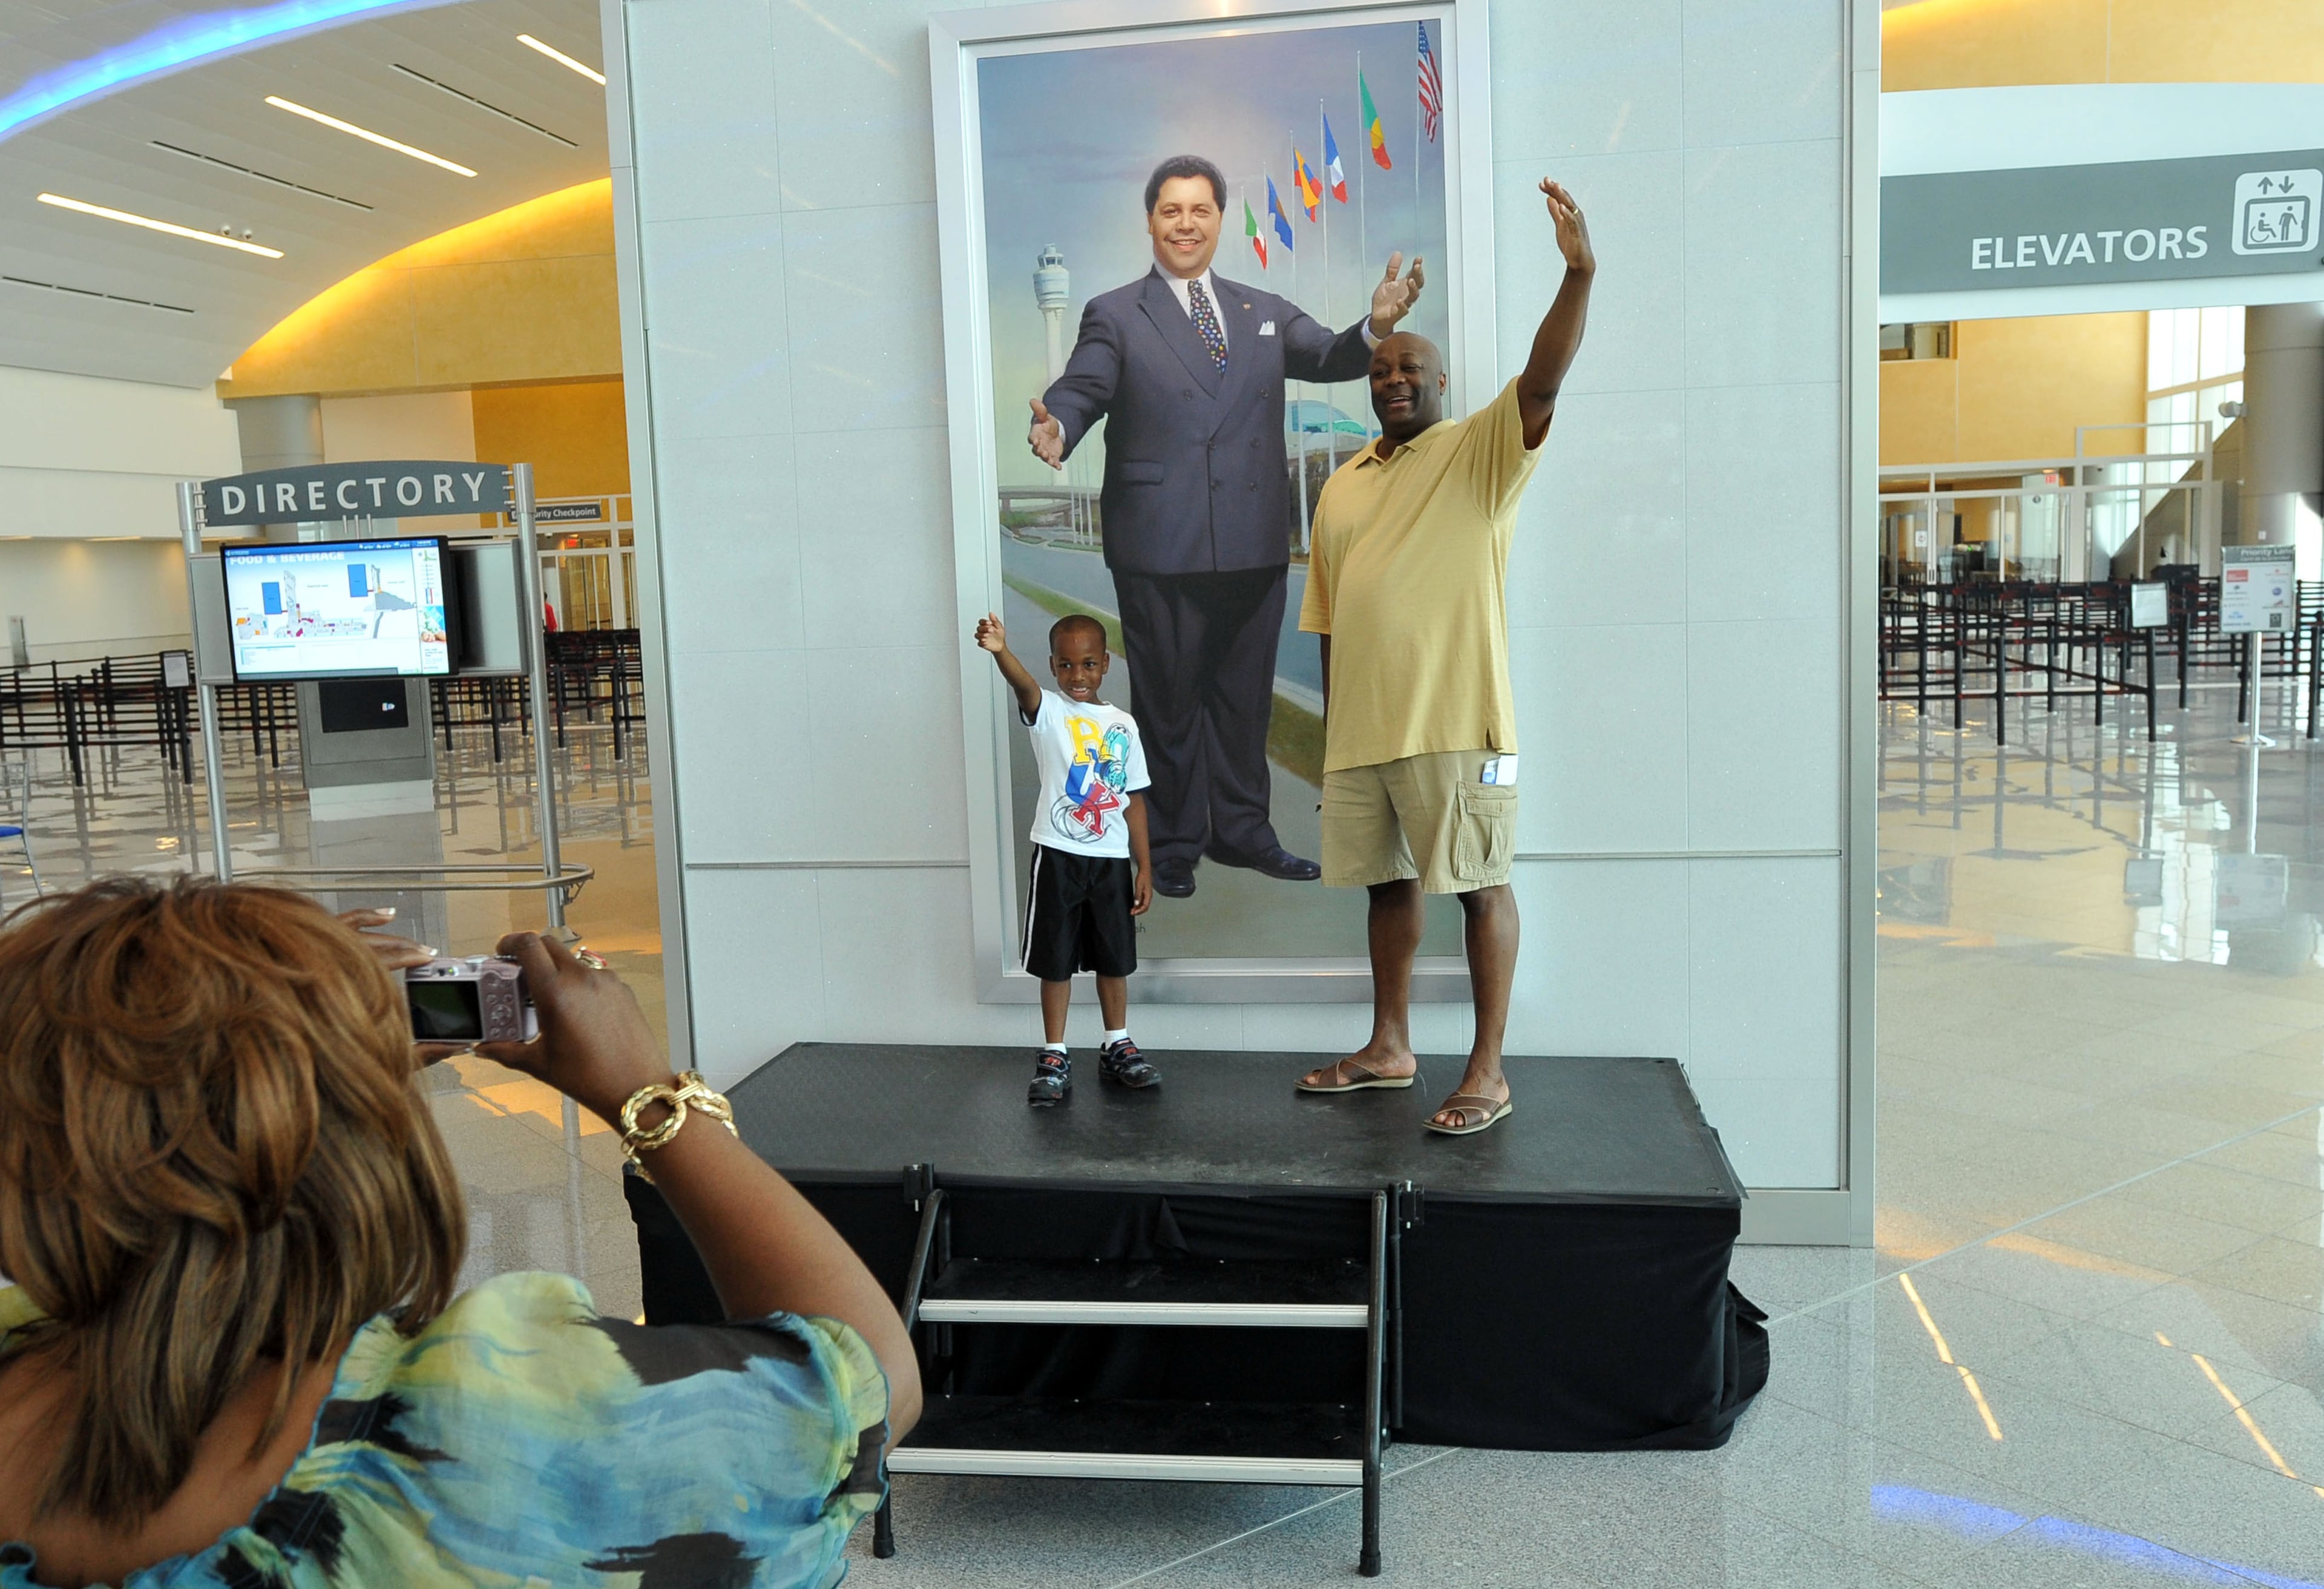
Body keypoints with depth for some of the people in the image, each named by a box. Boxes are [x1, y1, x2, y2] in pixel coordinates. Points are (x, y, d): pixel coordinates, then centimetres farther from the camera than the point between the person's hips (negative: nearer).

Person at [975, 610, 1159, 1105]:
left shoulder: (1123, 725, 6)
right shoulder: (1048, 712, -4)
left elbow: (1134, 799, 9)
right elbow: (1023, 686, -28)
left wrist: (1144, 866, 6)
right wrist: (1000, 651, -50)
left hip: (1112, 859, 3)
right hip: (1058, 856, -3)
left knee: (1115, 958, 13)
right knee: (1056, 960, 4)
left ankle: (1117, 1047, 29)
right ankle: (1054, 1058, 15)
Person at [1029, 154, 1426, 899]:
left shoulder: (1265, 313, 14)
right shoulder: (1114, 317, 3)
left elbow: (1329, 358, 2)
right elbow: (1081, 390, -11)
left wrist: (1377, 327, -19)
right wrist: (1057, 428, -33)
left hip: (1255, 545, 4)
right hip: (1160, 550, -4)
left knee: (1245, 694, 14)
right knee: (1168, 699, 6)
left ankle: (1242, 830, 29)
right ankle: (1172, 845, 19)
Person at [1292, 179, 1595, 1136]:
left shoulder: (1479, 453, -1)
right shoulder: (1342, 486, 15)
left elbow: (1542, 381, -19)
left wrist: (1578, 273, -33)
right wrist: (1332, 727, 15)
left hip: (1455, 724, -6)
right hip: (1361, 726, 6)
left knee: (1478, 886, -1)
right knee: (1388, 881, 15)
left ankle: (1488, 1073, 8)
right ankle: (1389, 1048, 29)